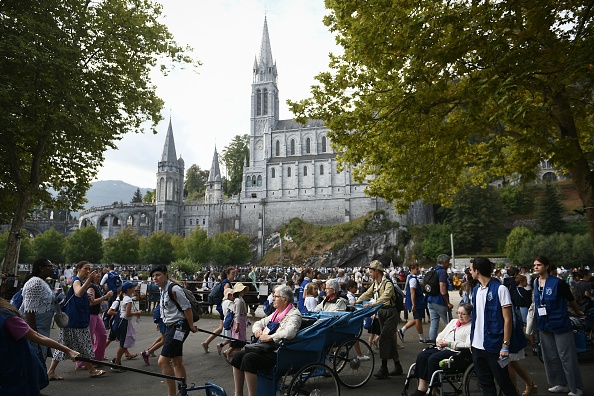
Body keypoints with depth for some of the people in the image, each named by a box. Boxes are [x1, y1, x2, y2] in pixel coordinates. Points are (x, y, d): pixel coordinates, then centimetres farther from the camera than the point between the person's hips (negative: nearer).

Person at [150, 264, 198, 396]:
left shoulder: (174, 289, -18)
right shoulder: (162, 290, 11)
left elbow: (187, 307, -19)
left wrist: (191, 326, -12)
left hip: (178, 327, -10)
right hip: (171, 327, 10)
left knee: (163, 361, -12)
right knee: (177, 362, 17)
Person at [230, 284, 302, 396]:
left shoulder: (294, 314, -8)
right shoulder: (275, 313, 20)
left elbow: (289, 332, -28)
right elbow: (258, 323, 28)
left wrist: (270, 337, -22)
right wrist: (257, 330, 5)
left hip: (277, 352, -9)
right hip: (265, 348, 9)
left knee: (248, 358, -26)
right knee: (237, 356, -7)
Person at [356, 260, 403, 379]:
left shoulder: (388, 284, -18)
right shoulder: (375, 284, 8)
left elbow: (385, 298, -33)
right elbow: (366, 294, 6)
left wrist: (372, 304, -43)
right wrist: (356, 302, -10)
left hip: (391, 313, -8)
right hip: (381, 313, 8)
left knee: (384, 338, -14)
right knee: (389, 340, 12)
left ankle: (383, 368, -10)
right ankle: (397, 367, 22)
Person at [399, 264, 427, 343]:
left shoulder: (411, 278, 14)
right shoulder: (413, 279, -18)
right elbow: (412, 292, -23)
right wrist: (413, 305, -25)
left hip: (418, 303, 10)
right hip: (416, 303, -10)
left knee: (416, 319, 16)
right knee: (418, 319, 1)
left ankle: (402, 331, 16)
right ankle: (422, 338, 12)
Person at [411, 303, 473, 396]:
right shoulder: (453, 321, 23)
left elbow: (468, 345, -16)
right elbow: (441, 334, 25)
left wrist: (449, 343, -15)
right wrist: (439, 341, 1)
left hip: (455, 351, -8)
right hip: (441, 348, 8)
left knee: (433, 359, -30)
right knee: (421, 356, -17)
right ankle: (421, 389, -16)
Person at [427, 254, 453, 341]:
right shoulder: (442, 271, -12)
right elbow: (442, 289, -20)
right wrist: (448, 303, -13)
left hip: (430, 301, 8)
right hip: (440, 302, -8)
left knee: (433, 325, 8)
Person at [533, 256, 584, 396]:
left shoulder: (558, 283, -16)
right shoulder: (536, 283, 2)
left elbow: (571, 299, -1)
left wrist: (578, 312, 13)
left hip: (560, 324, -6)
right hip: (544, 325, 6)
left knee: (566, 357, 1)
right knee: (550, 356, 14)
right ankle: (561, 384, 29)